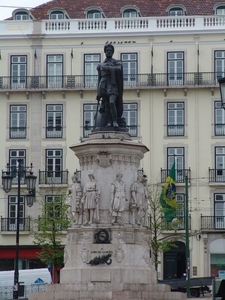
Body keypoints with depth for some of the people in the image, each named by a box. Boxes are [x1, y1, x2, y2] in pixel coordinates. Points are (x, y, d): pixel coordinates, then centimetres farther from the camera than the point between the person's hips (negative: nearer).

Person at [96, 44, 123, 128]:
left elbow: (118, 69, -13)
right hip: (103, 86, 4)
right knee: (106, 105, -4)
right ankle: (108, 122, -6)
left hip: (112, 86, -4)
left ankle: (115, 122, -23)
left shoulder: (117, 62, 11)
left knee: (112, 102, -21)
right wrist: (98, 93, 14)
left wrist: (107, 68, -10)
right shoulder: (100, 65, 21)